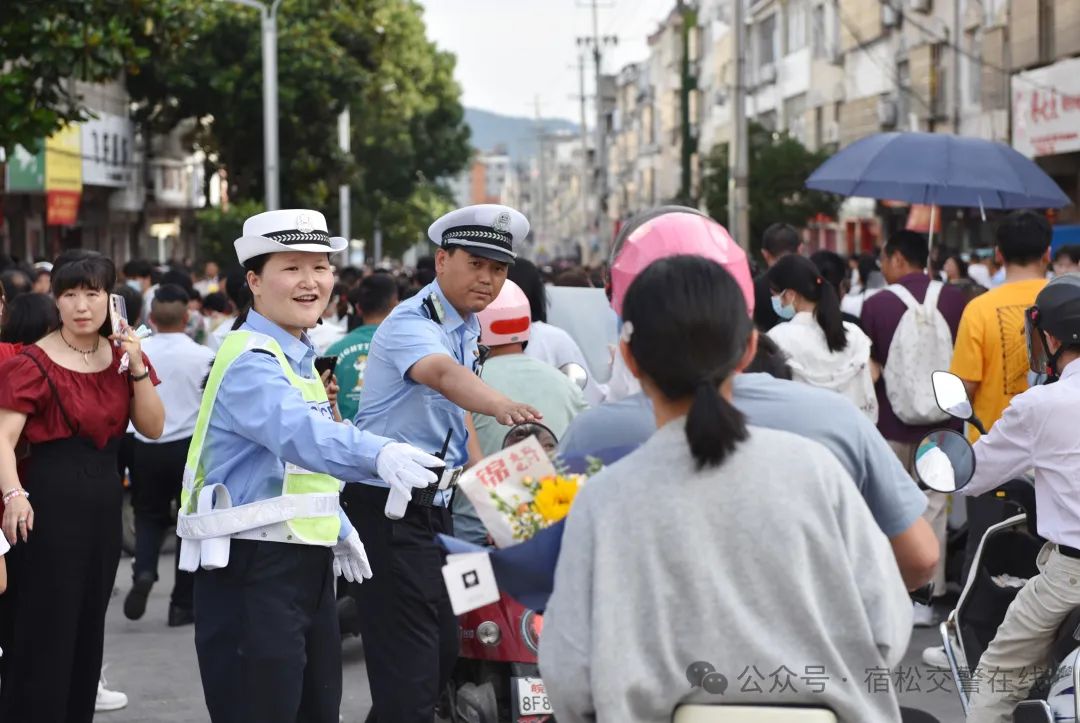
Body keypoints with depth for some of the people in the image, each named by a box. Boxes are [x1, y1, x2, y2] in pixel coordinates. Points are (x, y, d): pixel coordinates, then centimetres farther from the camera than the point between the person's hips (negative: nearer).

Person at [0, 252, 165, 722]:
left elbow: (153, 428, 3)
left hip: (104, 500, 6)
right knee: (43, 631, -5)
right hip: (50, 502, -6)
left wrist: (138, 369, -10)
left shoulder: (124, 357, 8)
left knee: (88, 628, 15)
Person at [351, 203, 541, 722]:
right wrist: (502, 406, -60)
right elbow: (442, 373, -42)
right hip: (389, 509, -9)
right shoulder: (411, 324, -18)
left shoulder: (469, 328, 10)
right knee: (409, 674, -13)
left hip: (437, 505, 9)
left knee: (443, 654, 16)